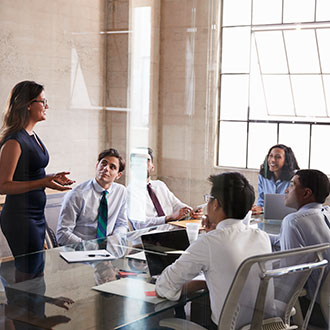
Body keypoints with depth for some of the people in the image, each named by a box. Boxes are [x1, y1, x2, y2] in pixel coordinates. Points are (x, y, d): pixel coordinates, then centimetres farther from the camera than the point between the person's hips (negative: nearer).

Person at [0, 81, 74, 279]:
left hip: (36, 215, 9)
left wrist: (52, 178, 10)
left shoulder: (33, 136, 13)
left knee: (35, 273, 14)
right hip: (20, 216, -9)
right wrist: (43, 183, -26)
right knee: (31, 274, -5)